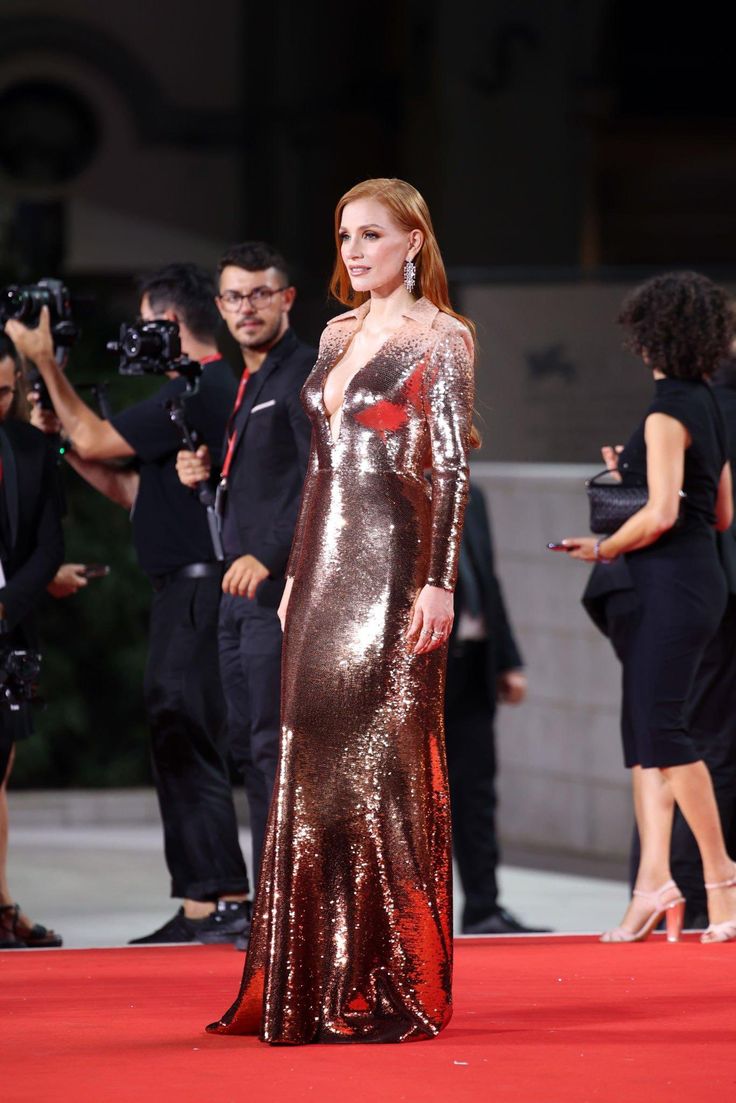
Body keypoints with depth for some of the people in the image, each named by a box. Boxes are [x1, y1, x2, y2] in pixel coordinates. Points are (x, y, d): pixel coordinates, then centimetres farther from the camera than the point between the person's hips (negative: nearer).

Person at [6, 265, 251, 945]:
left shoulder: (197, 391, -13)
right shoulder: (208, 390, 19)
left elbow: (96, 440, -12)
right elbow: (130, 488, 22)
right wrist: (56, 436, 18)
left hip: (196, 591, -10)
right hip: (184, 591, 10)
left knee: (186, 744, -11)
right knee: (178, 746, 11)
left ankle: (224, 902, -13)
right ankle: (203, 910, 13)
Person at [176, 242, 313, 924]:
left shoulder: (305, 375, -9)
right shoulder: (248, 383, 20)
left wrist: (268, 557, -29)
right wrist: (201, 474, 6)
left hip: (283, 587, -10)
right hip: (243, 590, 10)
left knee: (275, 744, -12)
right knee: (248, 747, 9)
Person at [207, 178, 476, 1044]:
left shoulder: (439, 338, -5)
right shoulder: (339, 333, 16)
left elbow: (453, 466, -10)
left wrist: (439, 582, -17)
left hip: (392, 569, -7)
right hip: (324, 566, 7)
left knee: (384, 766, -7)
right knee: (313, 767, 6)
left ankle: (393, 989, -2)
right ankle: (315, 982, 11)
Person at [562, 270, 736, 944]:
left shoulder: (666, 414, -14)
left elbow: (661, 512, -21)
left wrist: (605, 548, -7)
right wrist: (630, 481, 25)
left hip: (673, 585, -10)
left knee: (662, 731, -9)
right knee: (643, 733, 6)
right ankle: (655, 882, 2)